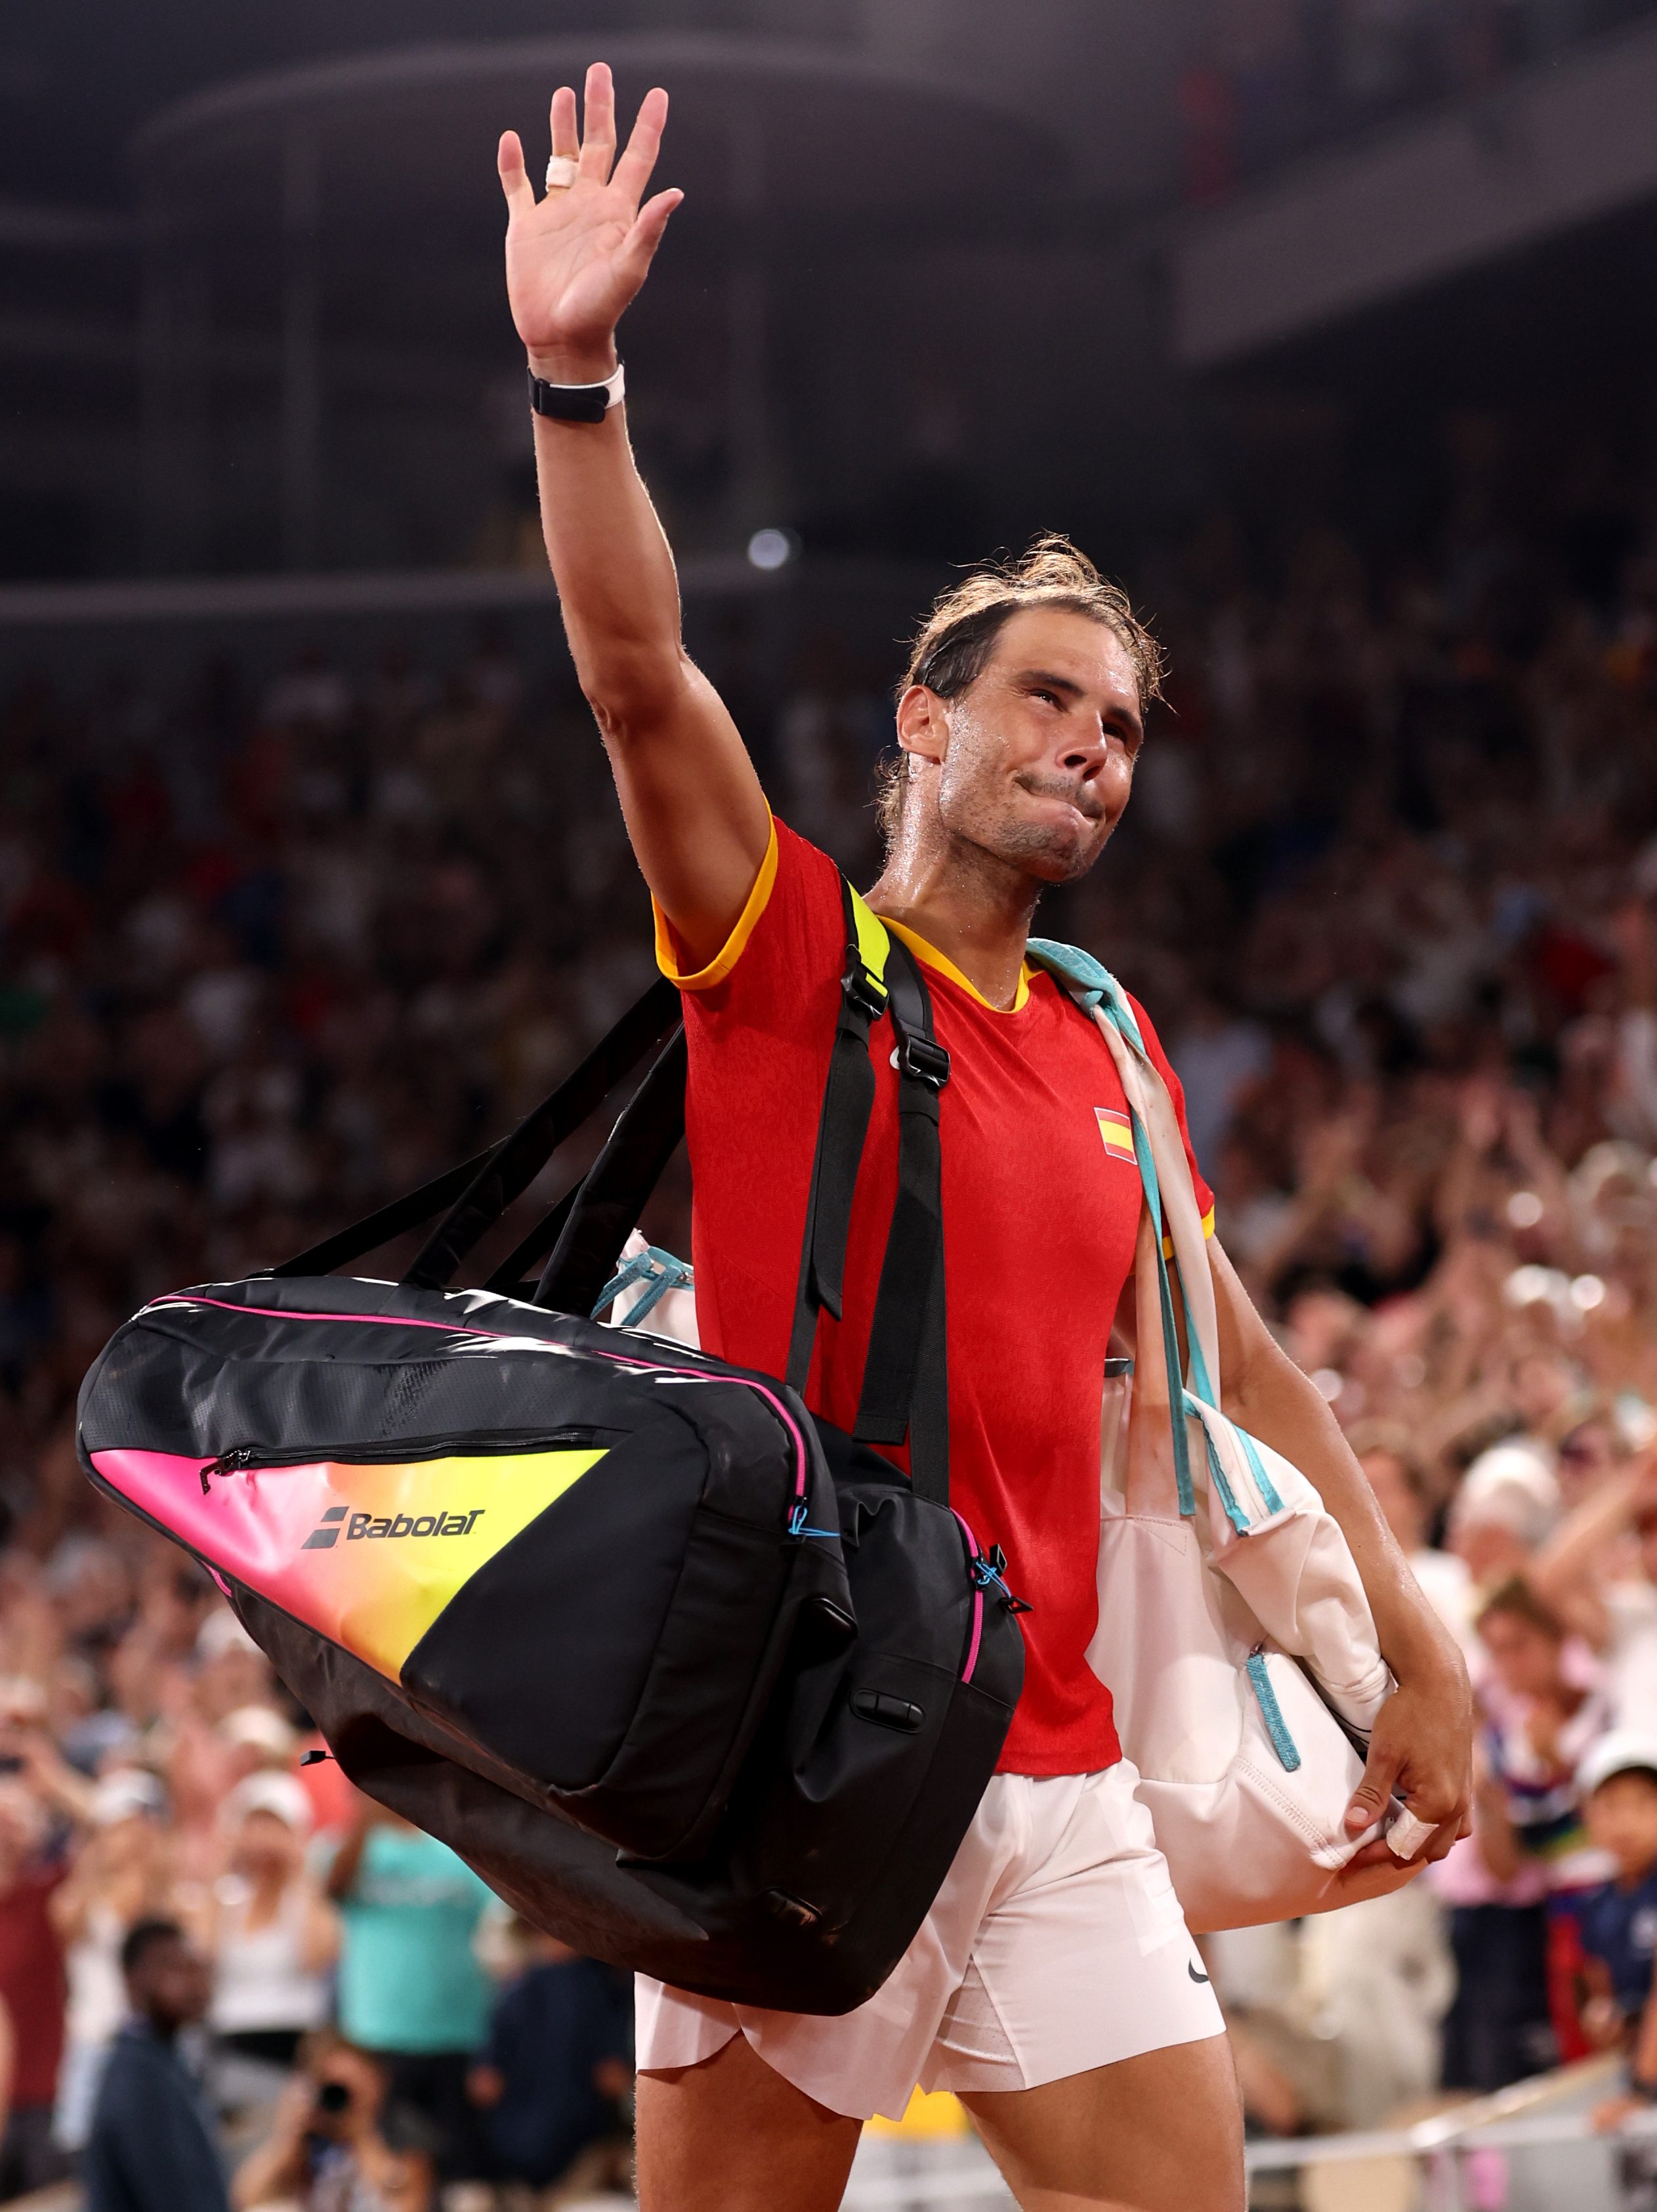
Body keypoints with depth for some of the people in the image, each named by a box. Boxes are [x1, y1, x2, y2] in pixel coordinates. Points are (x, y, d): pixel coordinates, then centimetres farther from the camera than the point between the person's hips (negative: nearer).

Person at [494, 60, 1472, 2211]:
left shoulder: (1108, 1051, 16)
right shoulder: (788, 949, 1)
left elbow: (1239, 1369, 23)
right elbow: (638, 675, -14)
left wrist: (1414, 1642, 18)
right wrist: (577, 372, -26)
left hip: (1059, 1776, 5)